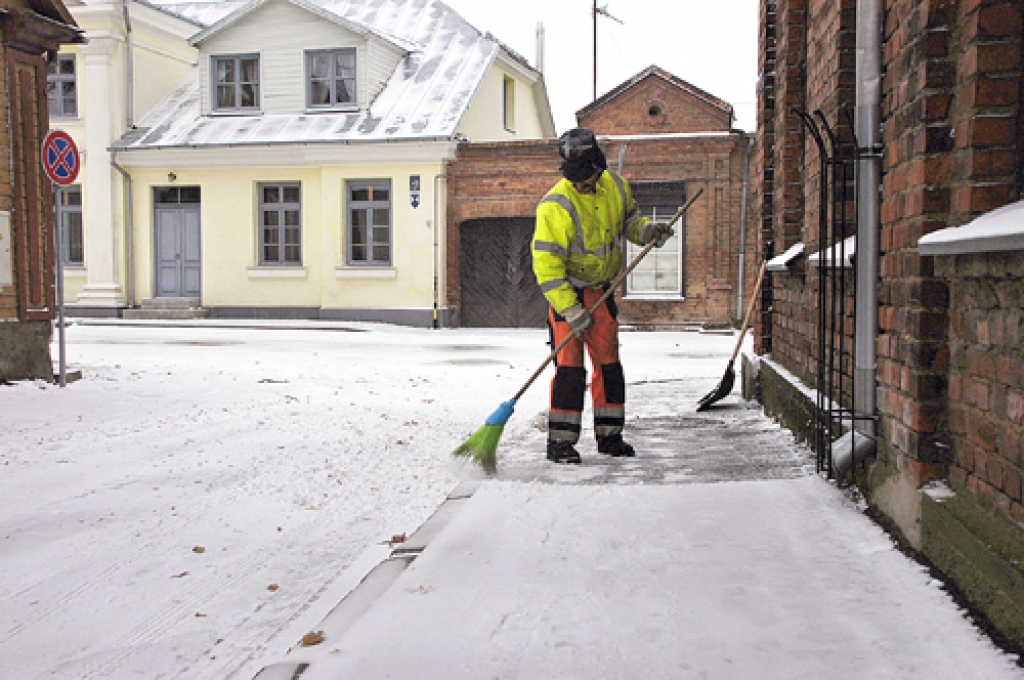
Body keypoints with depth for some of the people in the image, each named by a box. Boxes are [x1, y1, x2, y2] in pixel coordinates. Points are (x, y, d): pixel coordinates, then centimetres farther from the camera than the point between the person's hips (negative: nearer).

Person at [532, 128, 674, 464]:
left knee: (609, 363, 10)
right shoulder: (556, 206, -23)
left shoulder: (614, 187, -3)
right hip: (567, 293, -6)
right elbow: (546, 263, -24)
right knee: (570, 366, -10)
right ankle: (560, 441, -2)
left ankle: (609, 435, 22)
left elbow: (628, 219, 17)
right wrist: (570, 310, -29)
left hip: (602, 290, 6)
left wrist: (646, 230, -7)